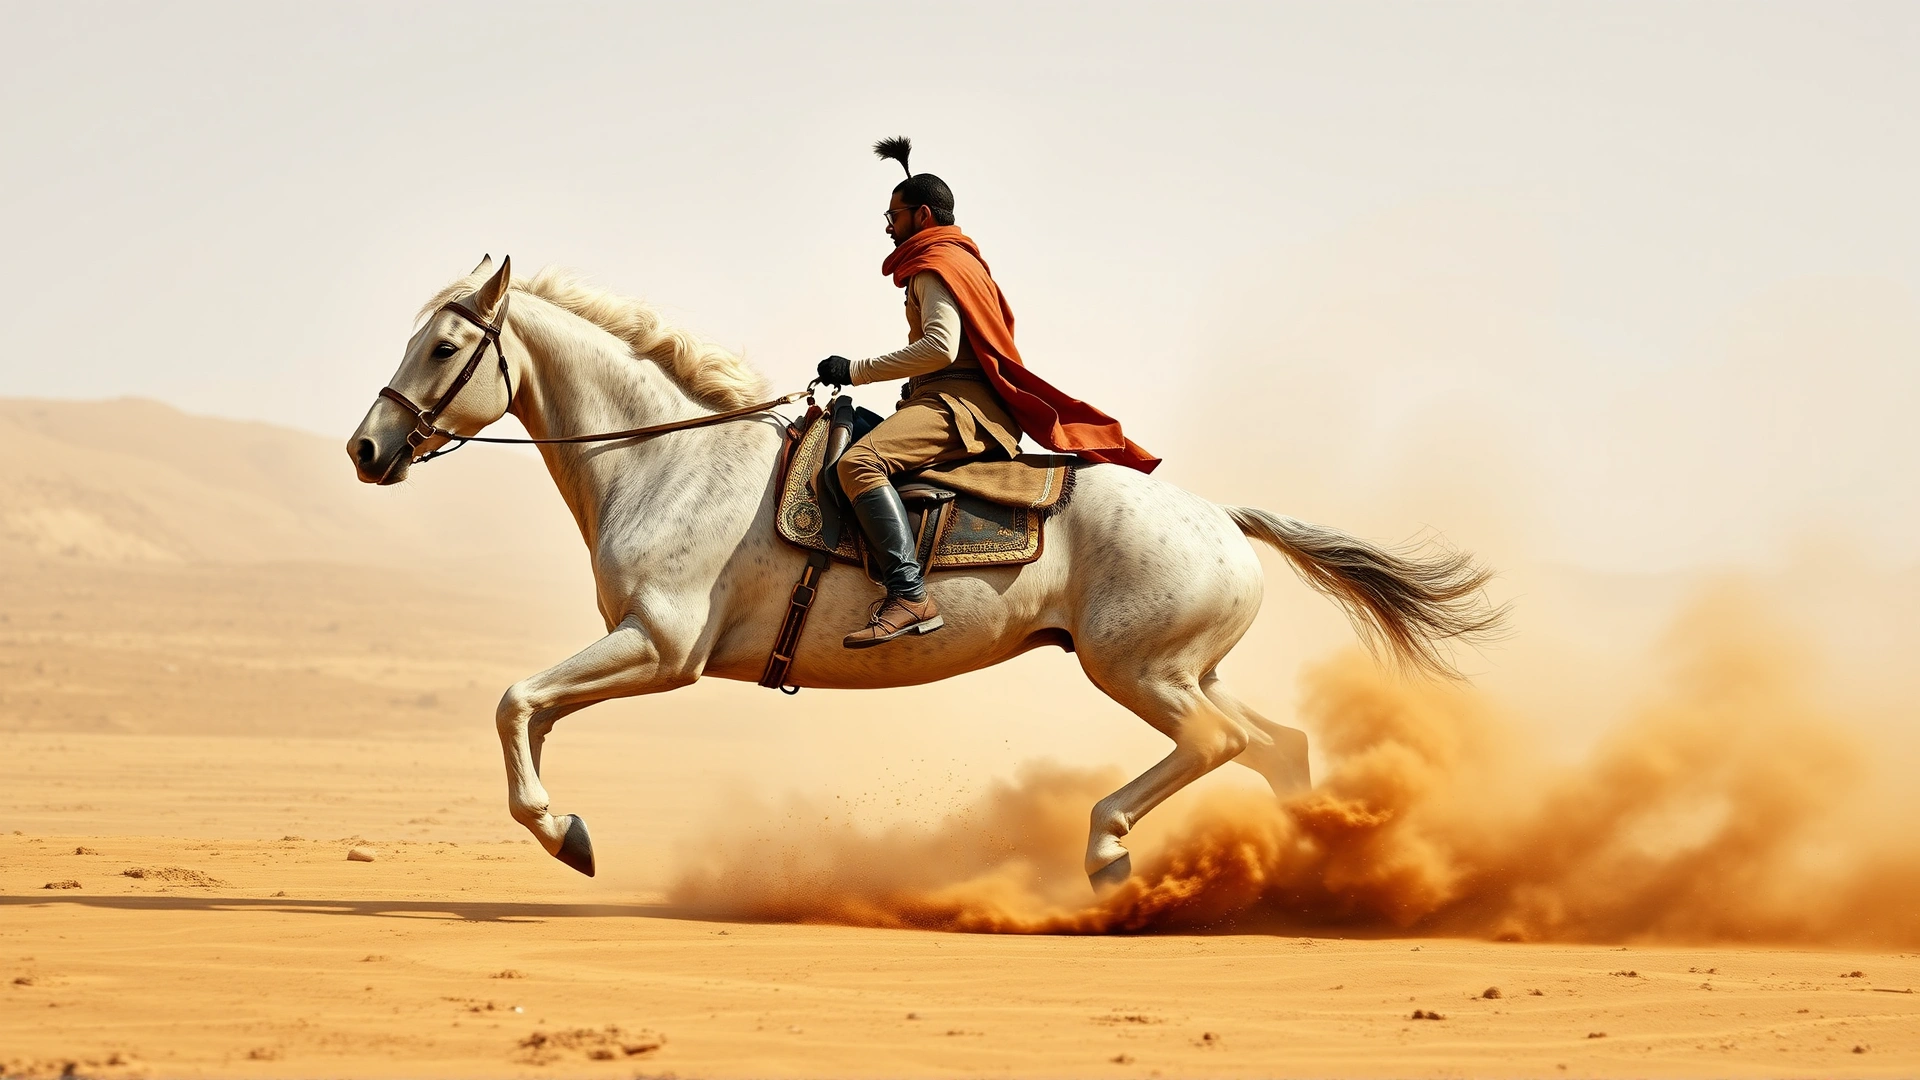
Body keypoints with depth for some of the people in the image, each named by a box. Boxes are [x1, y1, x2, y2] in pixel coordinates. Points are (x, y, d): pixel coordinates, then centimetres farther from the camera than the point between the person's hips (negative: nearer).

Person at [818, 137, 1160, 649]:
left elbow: (939, 347, -20)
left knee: (858, 461, -32)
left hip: (958, 400, -11)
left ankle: (910, 596, -45)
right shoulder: (962, 260, 29)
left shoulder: (935, 265, -5)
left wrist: (857, 370, -16)